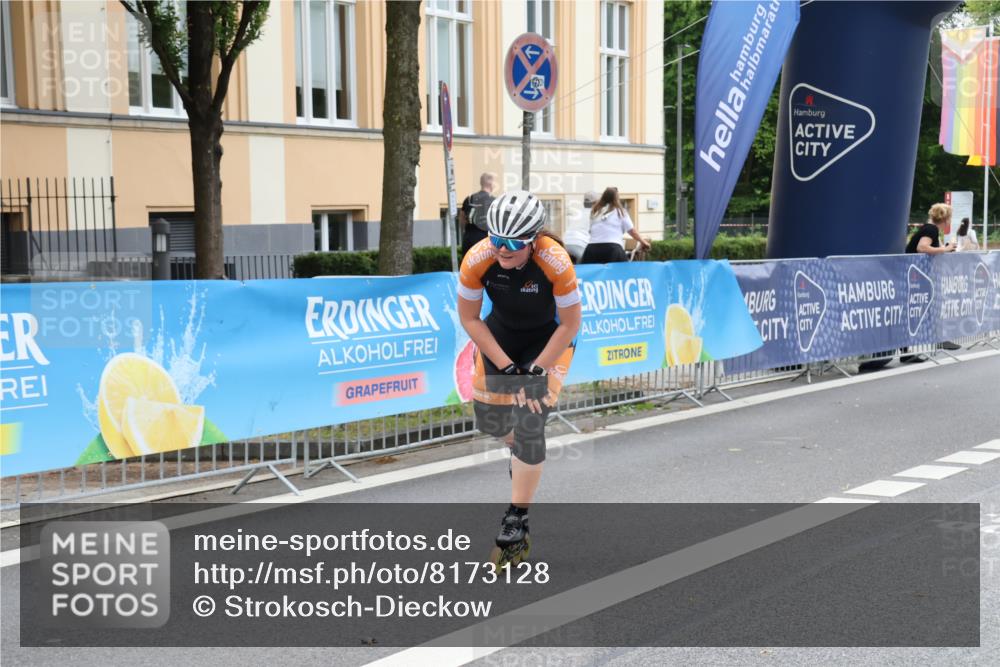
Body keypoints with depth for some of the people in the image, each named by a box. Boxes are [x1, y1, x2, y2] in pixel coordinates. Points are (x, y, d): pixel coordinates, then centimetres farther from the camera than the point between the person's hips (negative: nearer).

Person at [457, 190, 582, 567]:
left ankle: (516, 523, -3)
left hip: (548, 337, -3)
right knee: (489, 420, 4)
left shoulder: (554, 261, -34)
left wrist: (537, 369, -21)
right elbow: (469, 318, -14)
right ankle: (521, 449, 42)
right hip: (501, 333, 3)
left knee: (529, 425, -13)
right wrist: (506, 364, -18)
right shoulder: (478, 259, -27)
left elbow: (570, 324, -21)